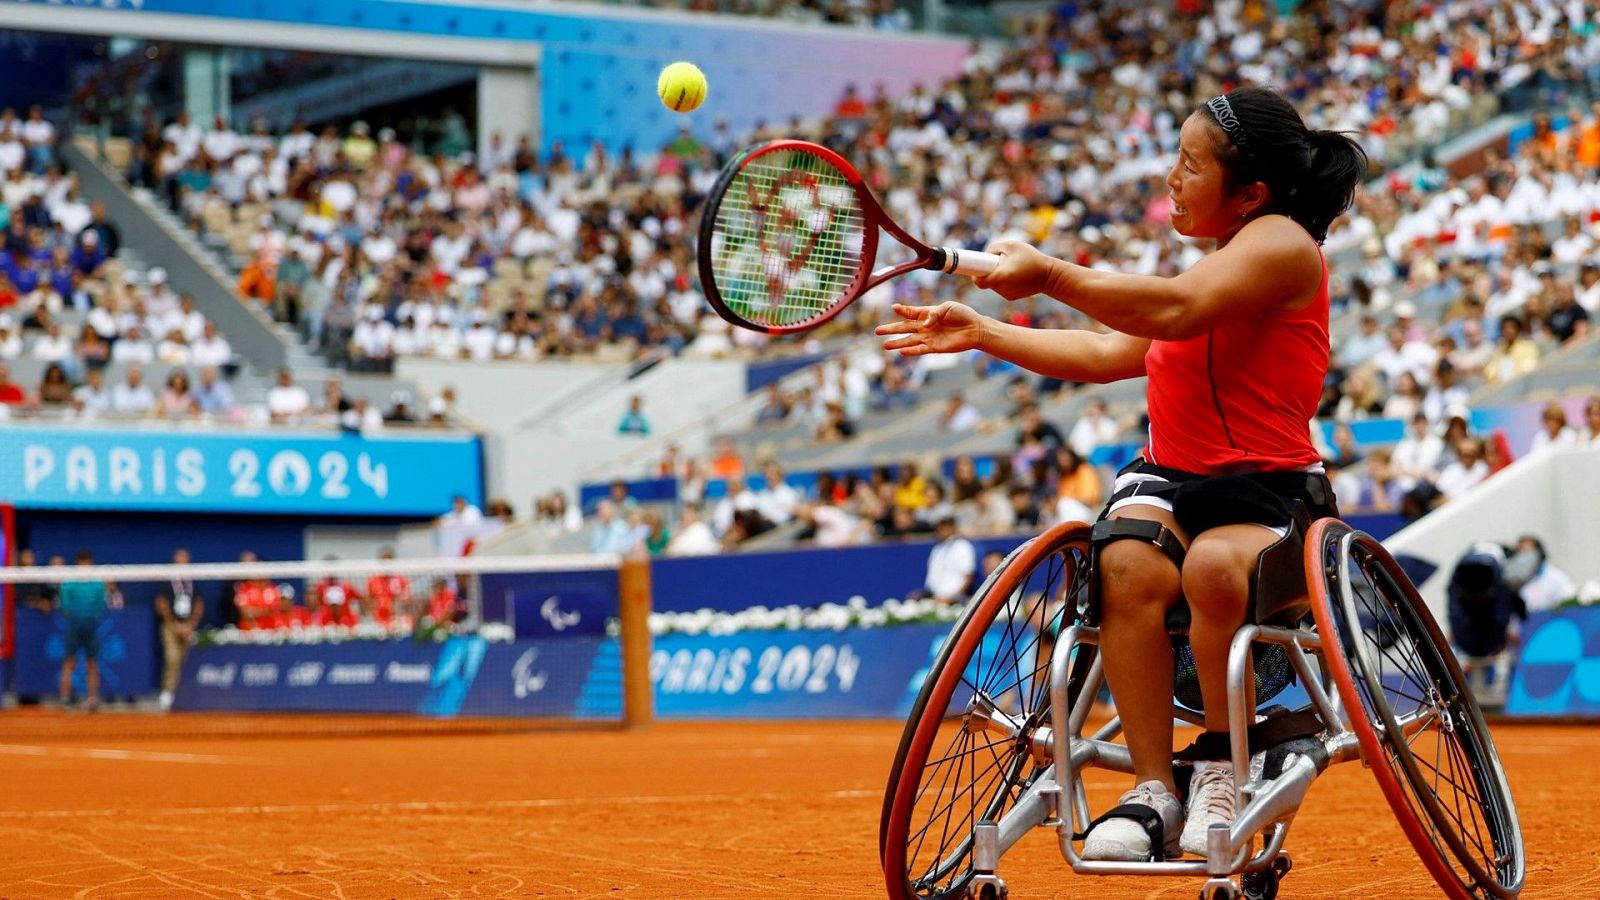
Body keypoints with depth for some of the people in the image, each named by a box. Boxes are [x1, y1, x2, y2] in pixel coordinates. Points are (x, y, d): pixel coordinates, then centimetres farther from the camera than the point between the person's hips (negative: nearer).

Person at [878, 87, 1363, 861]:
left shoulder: (1281, 243, -6)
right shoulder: (1215, 267, 25)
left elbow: (1171, 311, -24)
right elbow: (1109, 354, 30)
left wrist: (1048, 274, -25)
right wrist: (981, 333, 24)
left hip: (1268, 496, -7)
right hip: (1170, 478, 7)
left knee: (1214, 565, -40)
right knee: (1128, 565, -29)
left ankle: (1219, 769, -18)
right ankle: (1153, 793, -27)